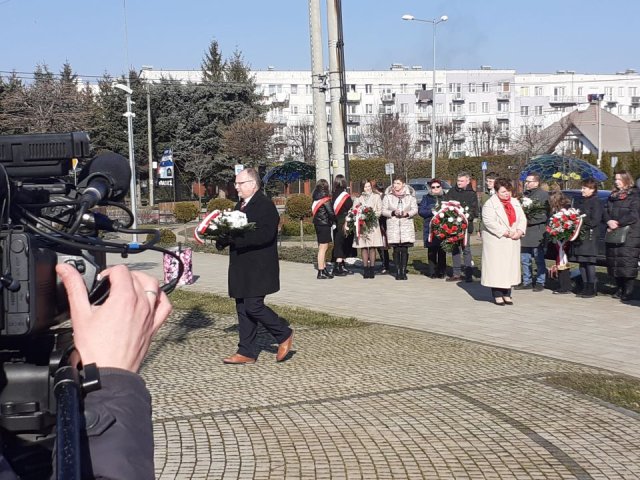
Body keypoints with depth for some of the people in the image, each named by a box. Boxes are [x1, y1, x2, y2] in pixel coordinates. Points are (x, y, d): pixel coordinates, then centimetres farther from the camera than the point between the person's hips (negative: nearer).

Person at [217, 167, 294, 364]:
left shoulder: (265, 205, -13)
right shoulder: (241, 205, 16)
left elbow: (265, 234, -24)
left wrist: (234, 237, -26)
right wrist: (223, 238, -4)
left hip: (258, 268, -9)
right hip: (242, 268, 9)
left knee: (253, 306, -12)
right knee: (243, 309, 10)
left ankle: (284, 335, 8)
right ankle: (246, 352, 17)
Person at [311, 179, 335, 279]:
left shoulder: (316, 199, 11)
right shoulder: (326, 199, -12)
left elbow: (315, 212, 11)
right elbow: (331, 213, -15)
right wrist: (334, 221, 4)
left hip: (318, 225, 8)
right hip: (325, 225, -8)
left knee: (322, 248, 15)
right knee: (323, 248, -7)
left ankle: (324, 269, 23)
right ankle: (321, 272, -7)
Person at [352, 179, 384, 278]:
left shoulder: (376, 197, 9)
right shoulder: (358, 198, 12)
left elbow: (380, 210, 2)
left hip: (373, 224, -1)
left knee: (372, 247, -3)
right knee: (363, 247, -1)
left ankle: (372, 269, 1)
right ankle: (366, 269, 4)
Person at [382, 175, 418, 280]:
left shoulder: (410, 196, 7)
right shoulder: (388, 196, 7)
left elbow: (415, 209, 6)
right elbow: (384, 211, 5)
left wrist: (407, 214, -13)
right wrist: (393, 213, -13)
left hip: (406, 225, 0)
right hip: (393, 225, 0)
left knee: (404, 250, -3)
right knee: (396, 250, -2)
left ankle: (403, 271, 4)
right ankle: (398, 272, 4)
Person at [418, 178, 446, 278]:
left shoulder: (445, 197, 12)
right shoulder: (426, 198, 11)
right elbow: (420, 211, 0)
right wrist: (432, 212, -13)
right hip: (430, 228, 0)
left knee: (442, 251, 1)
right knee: (431, 251, -1)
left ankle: (441, 272, 7)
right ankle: (433, 272, 4)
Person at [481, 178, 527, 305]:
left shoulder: (515, 202, 13)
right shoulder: (490, 204, -8)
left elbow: (522, 218, 10)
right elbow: (489, 222, -18)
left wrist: (520, 231, -9)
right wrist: (505, 232, -18)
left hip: (512, 242, 6)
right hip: (496, 241, -6)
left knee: (510, 266, 7)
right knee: (496, 267, -5)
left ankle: (507, 294, 14)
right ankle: (497, 295, 2)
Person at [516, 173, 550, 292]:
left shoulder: (543, 195, -4)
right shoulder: (524, 194, 16)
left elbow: (545, 215, -11)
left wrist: (529, 220, -13)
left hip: (537, 233, -7)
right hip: (524, 232, 7)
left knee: (539, 260, 1)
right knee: (525, 260, 10)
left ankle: (540, 282, 8)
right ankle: (527, 282, 18)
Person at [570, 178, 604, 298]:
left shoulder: (596, 202, -5)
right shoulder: (579, 201, 17)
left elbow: (595, 221, -12)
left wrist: (582, 223, -14)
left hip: (590, 237, -7)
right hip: (578, 236, 7)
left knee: (589, 263, -6)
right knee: (581, 263, 8)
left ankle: (592, 289, -1)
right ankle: (585, 287, 14)